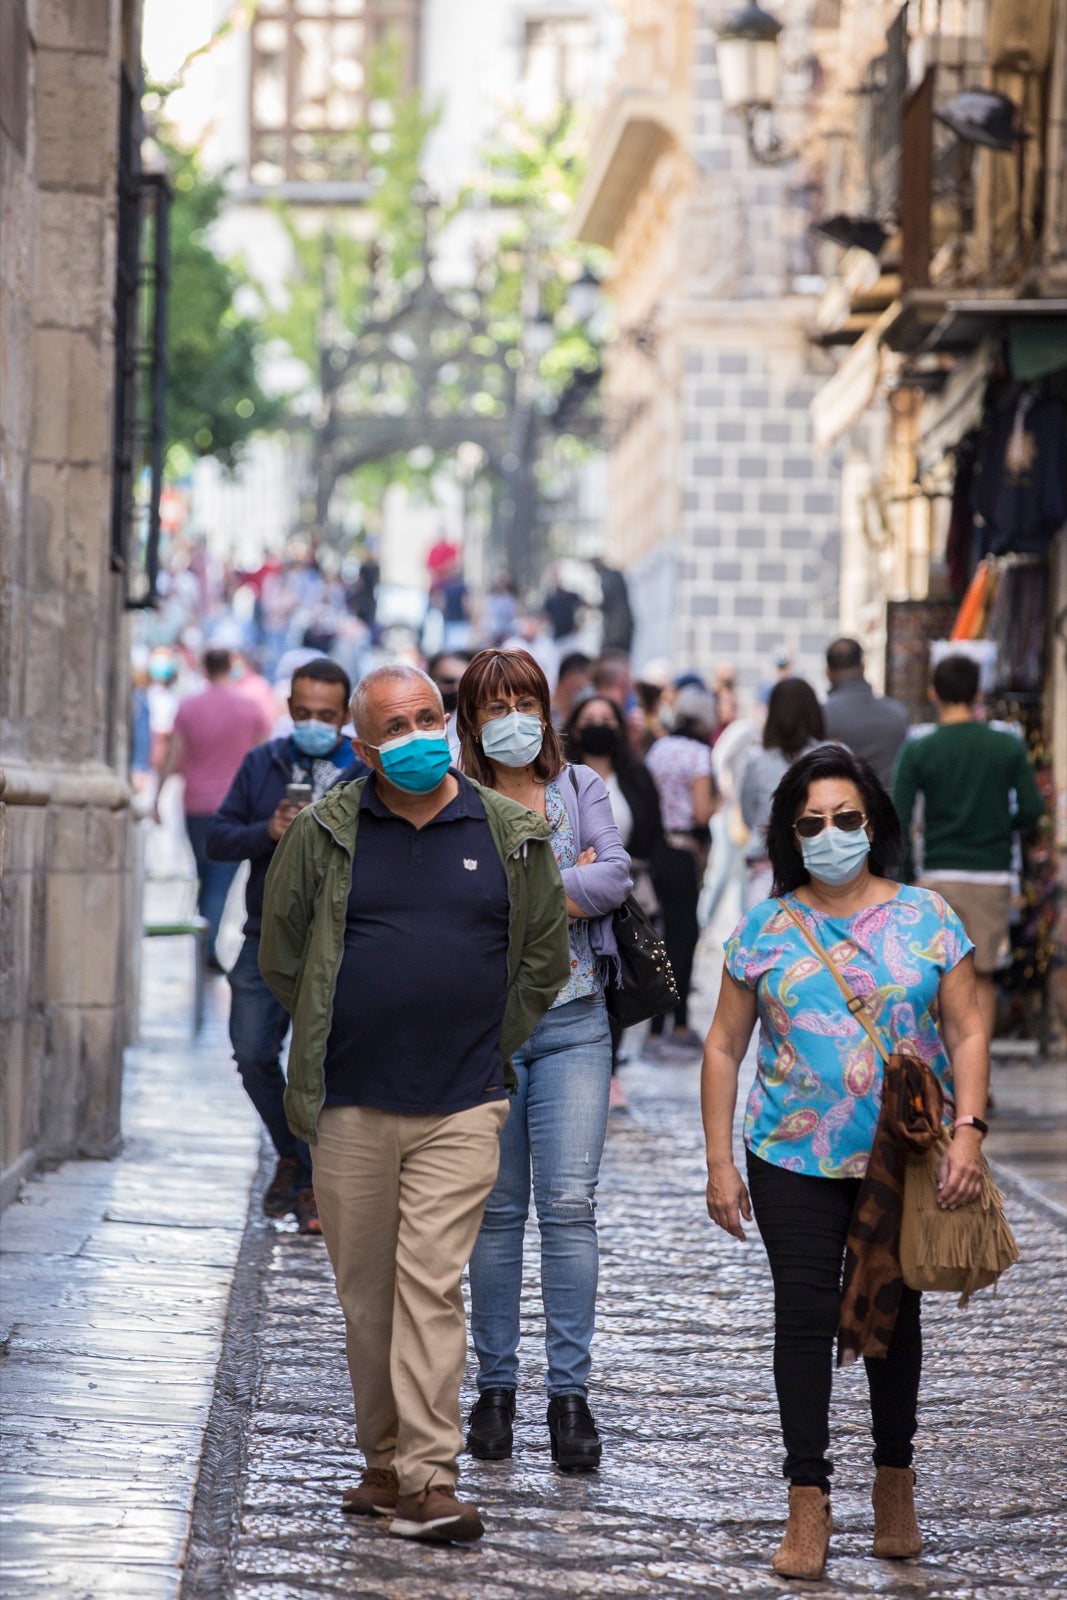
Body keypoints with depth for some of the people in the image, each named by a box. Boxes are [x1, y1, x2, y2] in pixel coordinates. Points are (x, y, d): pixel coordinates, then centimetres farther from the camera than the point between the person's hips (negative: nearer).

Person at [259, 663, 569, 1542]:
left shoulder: (510, 835, 4)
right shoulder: (325, 833, 3)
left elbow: (546, 954, 14)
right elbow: (282, 952, 13)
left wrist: (488, 1048, 10)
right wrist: (333, 1040, 12)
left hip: (461, 1108, -1)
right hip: (350, 1106, 1)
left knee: (432, 1284, -10)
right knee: (366, 1291, 7)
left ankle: (430, 1480, -10)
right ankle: (385, 1460, 20)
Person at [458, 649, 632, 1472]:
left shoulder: (582, 789, 9)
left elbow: (616, 877, -7)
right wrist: (565, 889, -10)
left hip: (573, 1024, 1)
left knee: (570, 1203, -6)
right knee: (498, 1210, 5)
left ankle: (571, 1392, -3)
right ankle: (496, 1386, 13)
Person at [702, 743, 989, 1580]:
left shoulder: (926, 917, 2)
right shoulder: (765, 931, 3)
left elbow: (967, 1032, 2)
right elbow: (724, 1047, 6)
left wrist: (968, 1131, -11)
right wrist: (721, 1164, 0)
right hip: (796, 1163, 0)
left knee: (893, 1317, 9)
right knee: (804, 1315, -5)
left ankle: (895, 1481, 26)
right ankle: (809, 1504, 0)